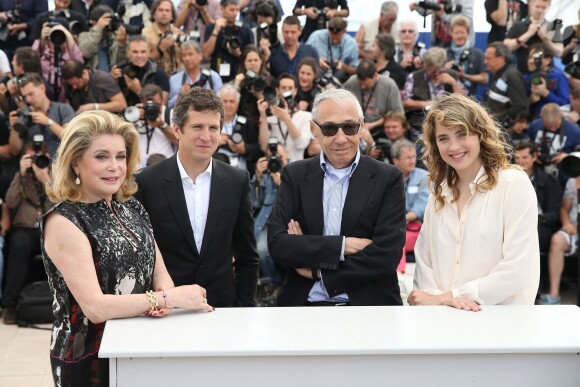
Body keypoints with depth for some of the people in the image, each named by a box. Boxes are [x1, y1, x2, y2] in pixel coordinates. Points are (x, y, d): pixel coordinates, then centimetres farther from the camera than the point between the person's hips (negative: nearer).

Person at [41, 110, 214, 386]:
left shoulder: (132, 208, 4)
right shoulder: (63, 222, -17)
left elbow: (159, 273, 5)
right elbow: (95, 307, -24)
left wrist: (163, 294, -17)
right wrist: (169, 298, -24)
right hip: (90, 358, -6)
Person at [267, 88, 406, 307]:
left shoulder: (388, 178, 1)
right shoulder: (294, 175, 7)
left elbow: (386, 256, -8)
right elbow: (276, 244, -3)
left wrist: (317, 271, -5)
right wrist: (342, 245, -12)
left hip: (368, 305, -2)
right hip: (304, 304, 3)